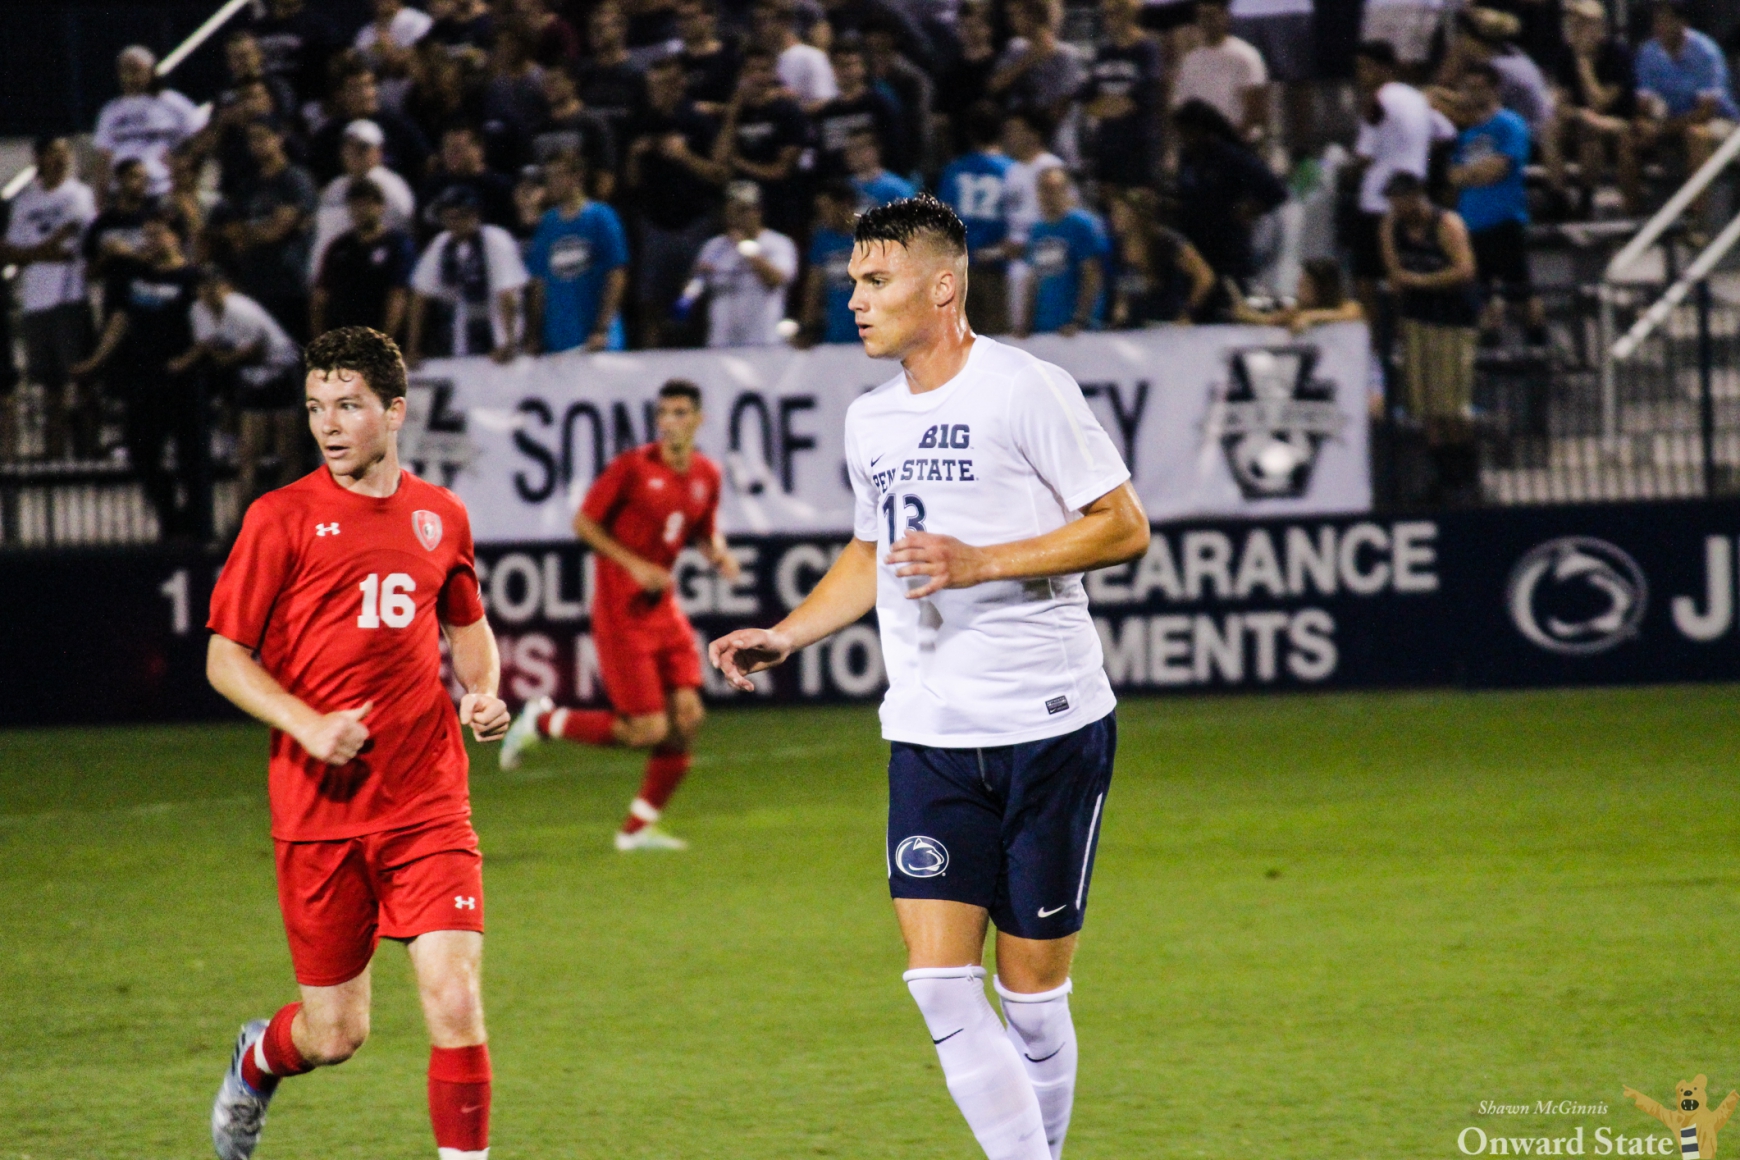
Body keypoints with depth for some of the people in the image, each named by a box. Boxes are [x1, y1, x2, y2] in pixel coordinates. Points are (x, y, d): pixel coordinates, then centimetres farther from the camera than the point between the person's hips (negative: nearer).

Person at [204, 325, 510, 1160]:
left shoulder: (441, 517, 8)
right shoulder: (282, 519, -3)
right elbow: (224, 658, -2)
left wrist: (482, 692, 5)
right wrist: (307, 724, -16)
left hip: (428, 806, 2)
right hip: (319, 805, -2)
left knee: (455, 1002, -13)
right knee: (335, 1033, 7)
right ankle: (257, 1060, 42)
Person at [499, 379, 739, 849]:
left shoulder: (706, 475, 6)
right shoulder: (632, 467, -13)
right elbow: (583, 523, -10)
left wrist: (719, 554, -2)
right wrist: (634, 565, -18)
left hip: (663, 608, 7)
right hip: (621, 612, -7)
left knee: (687, 716, -3)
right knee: (648, 730, -10)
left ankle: (639, 827, 11)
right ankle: (543, 721, 11)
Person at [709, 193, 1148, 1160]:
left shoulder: (1025, 392, -8)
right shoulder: (871, 419, 12)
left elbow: (1124, 528, -8)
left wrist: (979, 563, -17)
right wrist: (784, 636, 15)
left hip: (1050, 726, -5)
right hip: (929, 735, 5)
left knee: (1032, 994, 0)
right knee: (940, 982, -9)